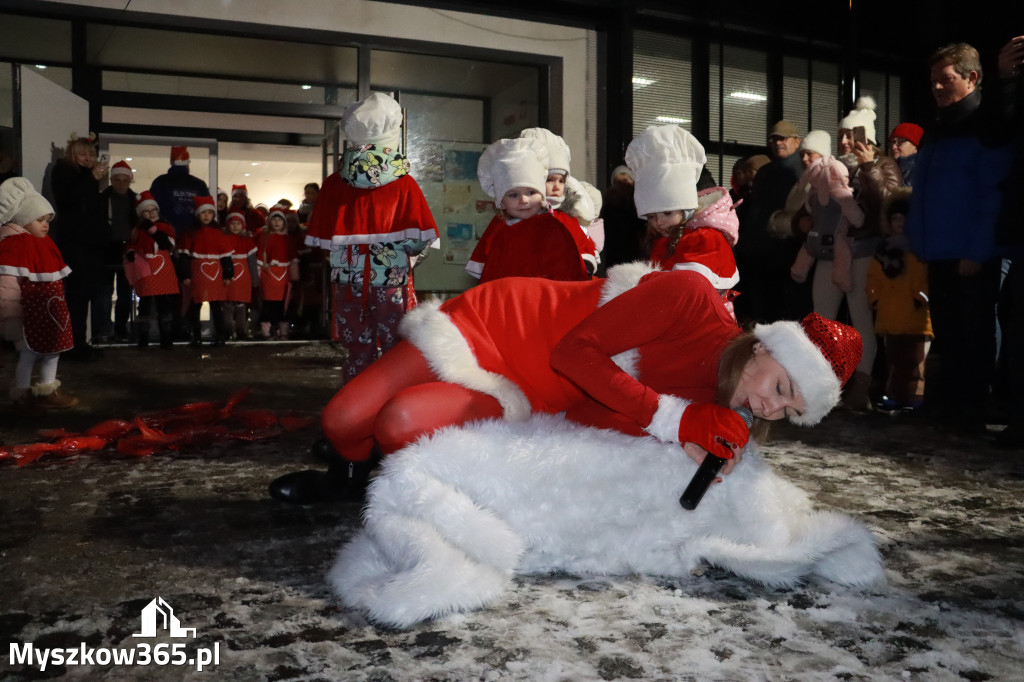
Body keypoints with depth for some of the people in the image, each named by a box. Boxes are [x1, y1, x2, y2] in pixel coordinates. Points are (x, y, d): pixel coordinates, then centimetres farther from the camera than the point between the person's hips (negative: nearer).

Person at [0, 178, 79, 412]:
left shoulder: (45, 243, 12)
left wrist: (59, 305, 25)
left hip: (49, 312, 9)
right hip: (29, 315, -9)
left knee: (53, 349, 17)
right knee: (28, 354, 2)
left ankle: (48, 392, 30)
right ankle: (23, 396, 15)